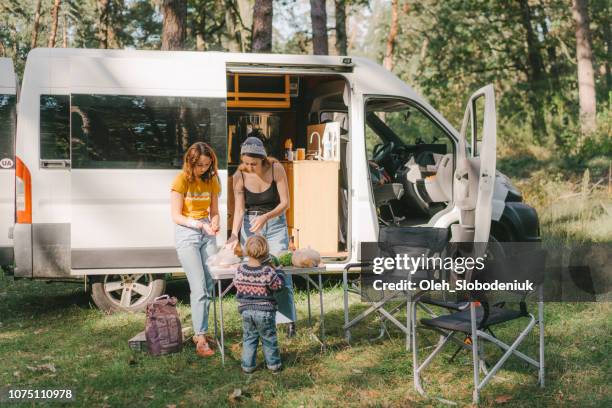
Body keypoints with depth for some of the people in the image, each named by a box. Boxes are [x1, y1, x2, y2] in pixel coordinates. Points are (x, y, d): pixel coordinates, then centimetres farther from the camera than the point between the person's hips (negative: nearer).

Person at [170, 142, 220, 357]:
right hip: (186, 233, -5)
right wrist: (199, 225, -23)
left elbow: (214, 211, 12)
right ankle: (201, 339, -15)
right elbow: (176, 216, -9)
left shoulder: (211, 180, 7)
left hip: (207, 234, 6)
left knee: (209, 285, 2)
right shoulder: (181, 180, -9)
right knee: (199, 287, -14)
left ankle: (200, 331, 14)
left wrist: (214, 223, -10)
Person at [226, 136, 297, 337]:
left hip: (275, 222, -1)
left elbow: (285, 202, -14)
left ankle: (289, 320, 2)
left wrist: (266, 217, -29)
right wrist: (234, 235, -25)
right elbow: (239, 209, -11)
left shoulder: (276, 169, -15)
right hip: (250, 225, 1)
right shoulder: (239, 176, -11)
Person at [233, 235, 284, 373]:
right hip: (265, 311, -3)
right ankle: (273, 364, 21)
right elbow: (278, 285, -7)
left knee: (249, 338, 15)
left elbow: (236, 284, 7)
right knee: (269, 339, 12)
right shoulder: (268, 272, -19)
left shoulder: (240, 271, -9)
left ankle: (247, 365, 16)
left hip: (246, 311, 3)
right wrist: (279, 272, 9)